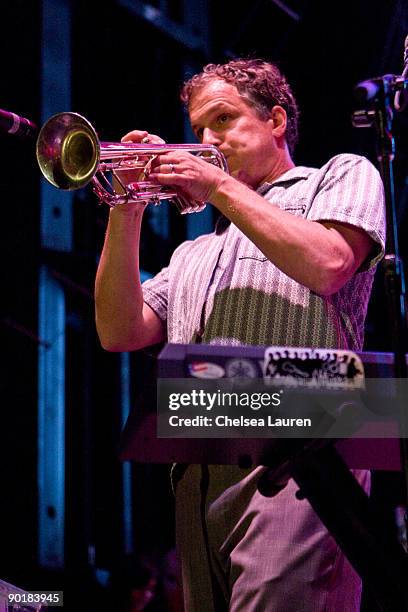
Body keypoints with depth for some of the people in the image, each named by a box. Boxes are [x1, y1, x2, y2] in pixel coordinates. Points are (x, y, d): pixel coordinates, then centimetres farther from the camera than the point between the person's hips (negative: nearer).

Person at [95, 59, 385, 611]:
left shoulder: (343, 176, 16)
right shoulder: (194, 253, 31)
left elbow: (327, 264, -7)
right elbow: (120, 334, 17)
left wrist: (220, 186, 0)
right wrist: (126, 212, 8)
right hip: (200, 476, 6)